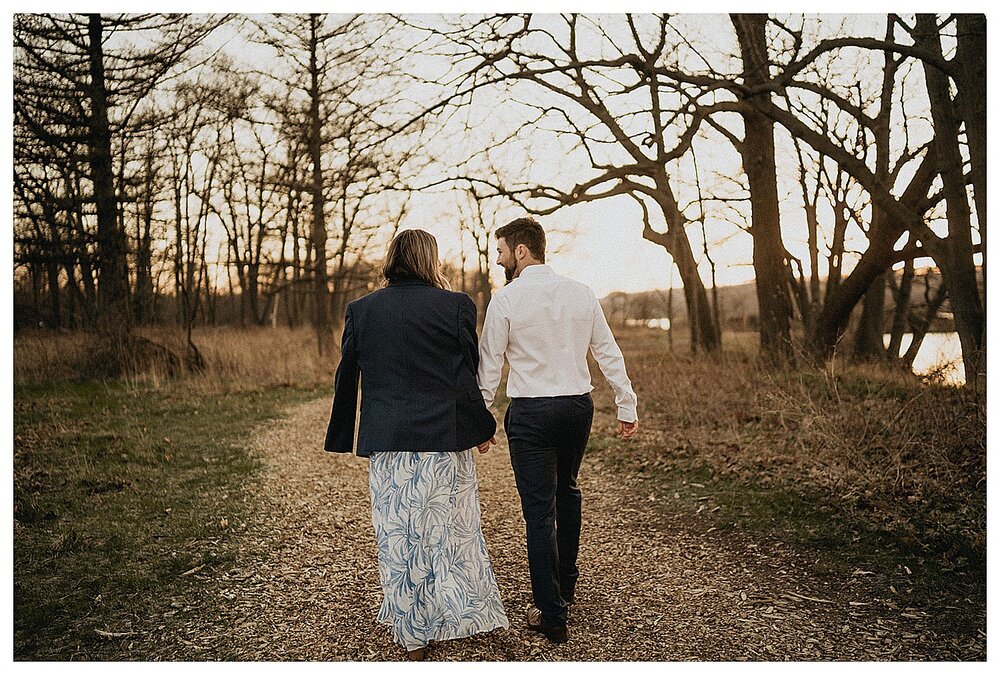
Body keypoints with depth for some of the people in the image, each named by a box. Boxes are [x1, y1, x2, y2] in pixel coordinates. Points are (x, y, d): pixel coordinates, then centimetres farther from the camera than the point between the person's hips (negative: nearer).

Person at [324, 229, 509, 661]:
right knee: (449, 528, 15)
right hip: (444, 438, -1)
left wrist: (340, 438, 16)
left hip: (386, 445, 2)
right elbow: (466, 378, -6)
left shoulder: (361, 310, 2)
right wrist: (482, 427, 6)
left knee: (398, 535, 12)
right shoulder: (455, 306, -7)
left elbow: (347, 378, 7)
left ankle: (412, 634, 23)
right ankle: (462, 612, 28)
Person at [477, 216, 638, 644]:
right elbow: (609, 353, 6)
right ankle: (566, 583, 39)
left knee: (539, 509, 2)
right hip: (578, 405, 5)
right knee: (566, 490, 25)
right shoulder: (581, 293, 4)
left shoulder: (506, 299, -8)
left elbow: (489, 365, -4)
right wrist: (627, 406, 12)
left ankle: (551, 614, 8)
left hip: (531, 412, -5)